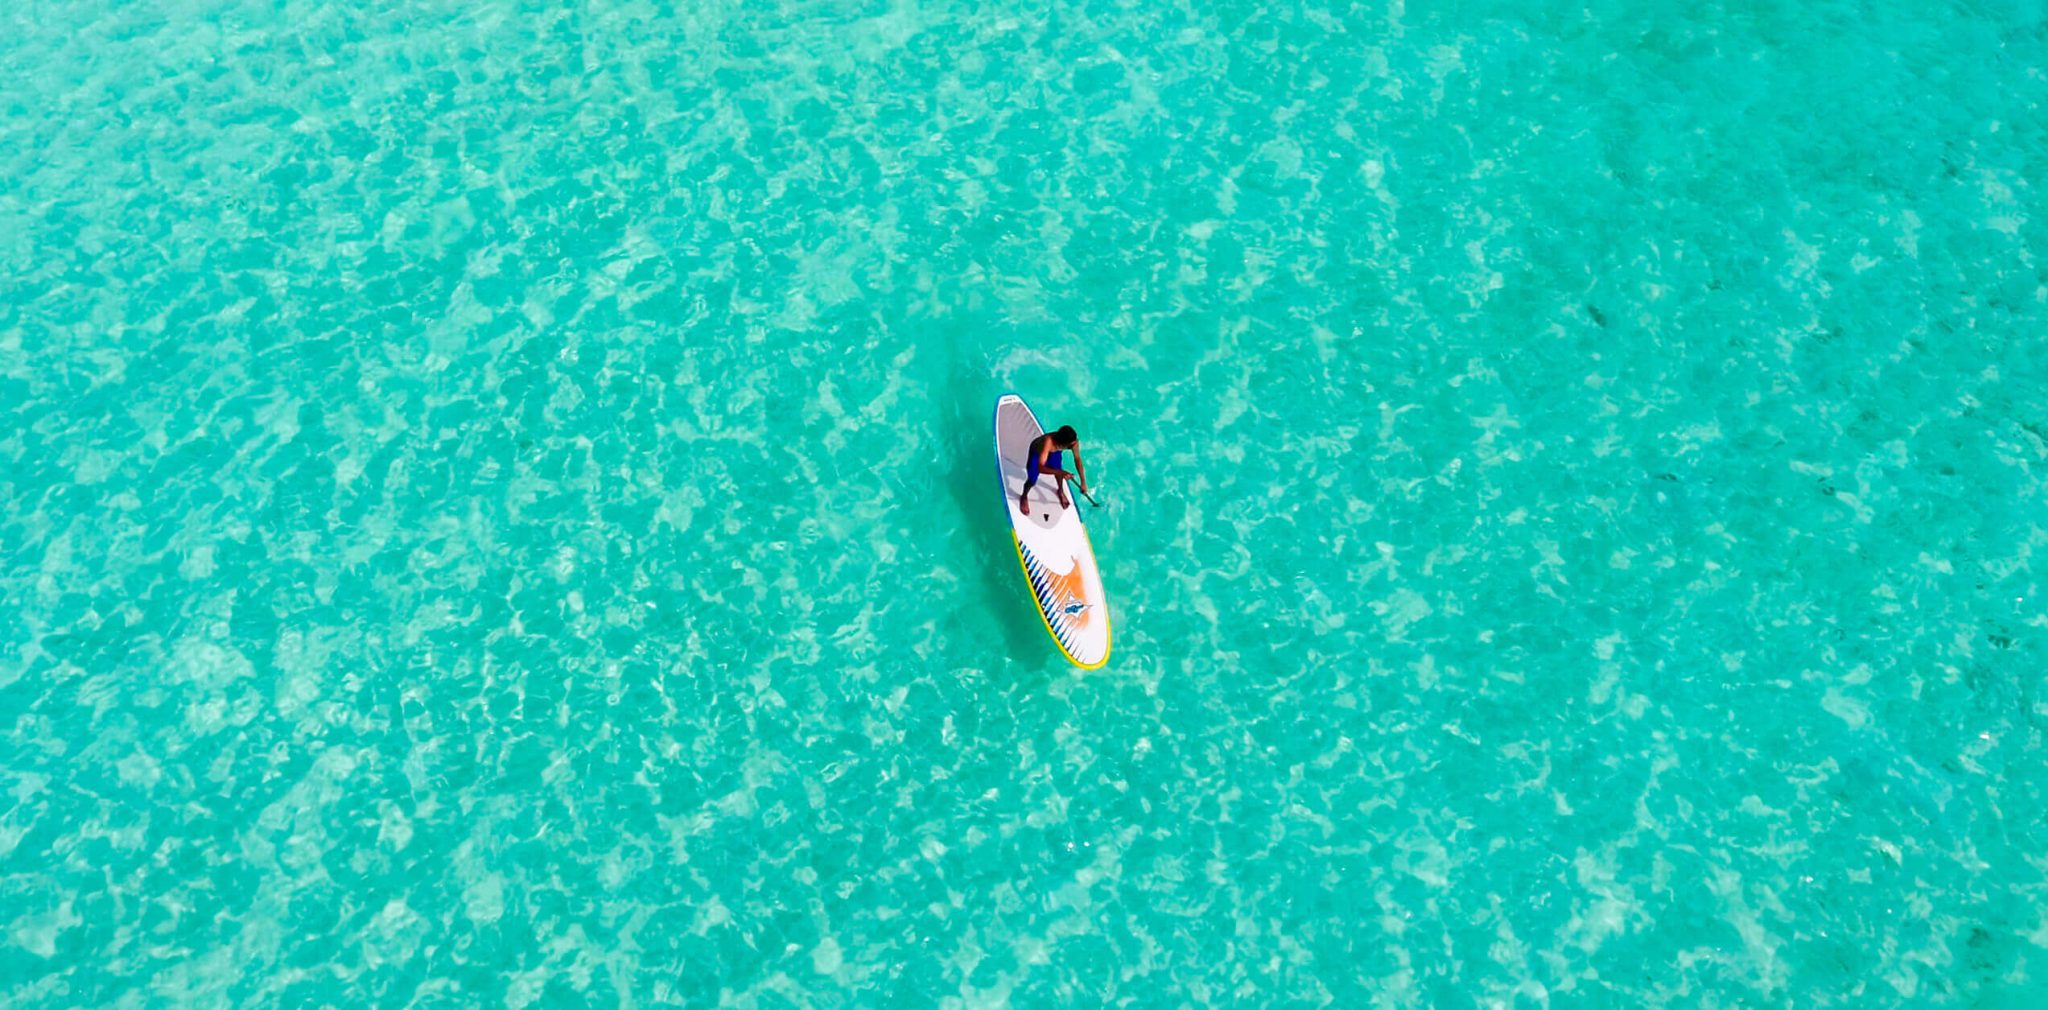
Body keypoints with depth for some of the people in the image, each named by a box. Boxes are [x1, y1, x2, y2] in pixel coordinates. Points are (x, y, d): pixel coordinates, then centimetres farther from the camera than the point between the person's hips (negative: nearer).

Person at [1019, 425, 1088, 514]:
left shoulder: (1073, 441, -34)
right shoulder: (1048, 442, -49)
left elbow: (1077, 459, -17)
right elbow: (1040, 468, -49)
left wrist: (1083, 482, -13)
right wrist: (1059, 472, -61)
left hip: (1054, 452, 4)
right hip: (1036, 451, -4)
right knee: (1032, 479, -7)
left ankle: (1061, 491, 34)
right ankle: (1024, 497, 27)